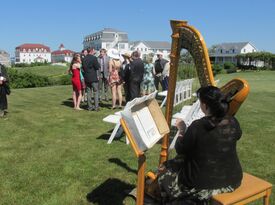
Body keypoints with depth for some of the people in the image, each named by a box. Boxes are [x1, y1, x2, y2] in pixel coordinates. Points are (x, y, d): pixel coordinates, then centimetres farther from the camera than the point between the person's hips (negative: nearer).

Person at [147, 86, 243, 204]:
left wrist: (182, 131, 6)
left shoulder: (197, 127, -25)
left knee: (164, 170, 19)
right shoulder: (233, 123, -10)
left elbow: (180, 150, -11)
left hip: (205, 184, -6)